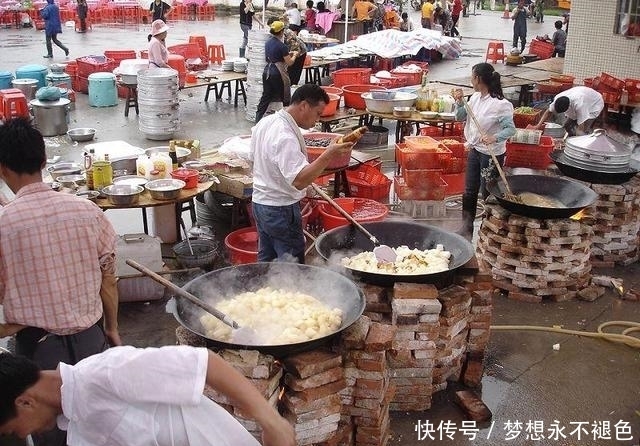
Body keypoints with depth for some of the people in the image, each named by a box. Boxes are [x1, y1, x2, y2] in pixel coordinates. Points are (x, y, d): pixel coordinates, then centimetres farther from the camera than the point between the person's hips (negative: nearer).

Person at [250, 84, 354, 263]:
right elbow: (299, 180, -35)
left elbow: (253, 156, 16)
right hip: (281, 210, -9)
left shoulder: (265, 122, 3)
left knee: (266, 260, 19)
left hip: (259, 201, 9)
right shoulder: (286, 137, -27)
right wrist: (329, 155, -39)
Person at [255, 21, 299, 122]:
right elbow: (289, 63, -14)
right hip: (278, 74, -7)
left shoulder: (268, 42, 6)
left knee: (266, 95, 11)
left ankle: (258, 118, 8)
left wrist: (288, 53, 18)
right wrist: (295, 55, 5)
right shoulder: (282, 46, -17)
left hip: (267, 71, 7)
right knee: (285, 97, 8)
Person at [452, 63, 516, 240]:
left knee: (488, 193, 4)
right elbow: (460, 116, 13)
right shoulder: (475, 97, 2)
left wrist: (494, 137, -39)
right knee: (469, 191, 14)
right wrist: (459, 101, -4)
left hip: (491, 155, -8)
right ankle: (467, 227, 27)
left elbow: (510, 129, -23)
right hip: (475, 150, 8)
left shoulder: (500, 104, -22)